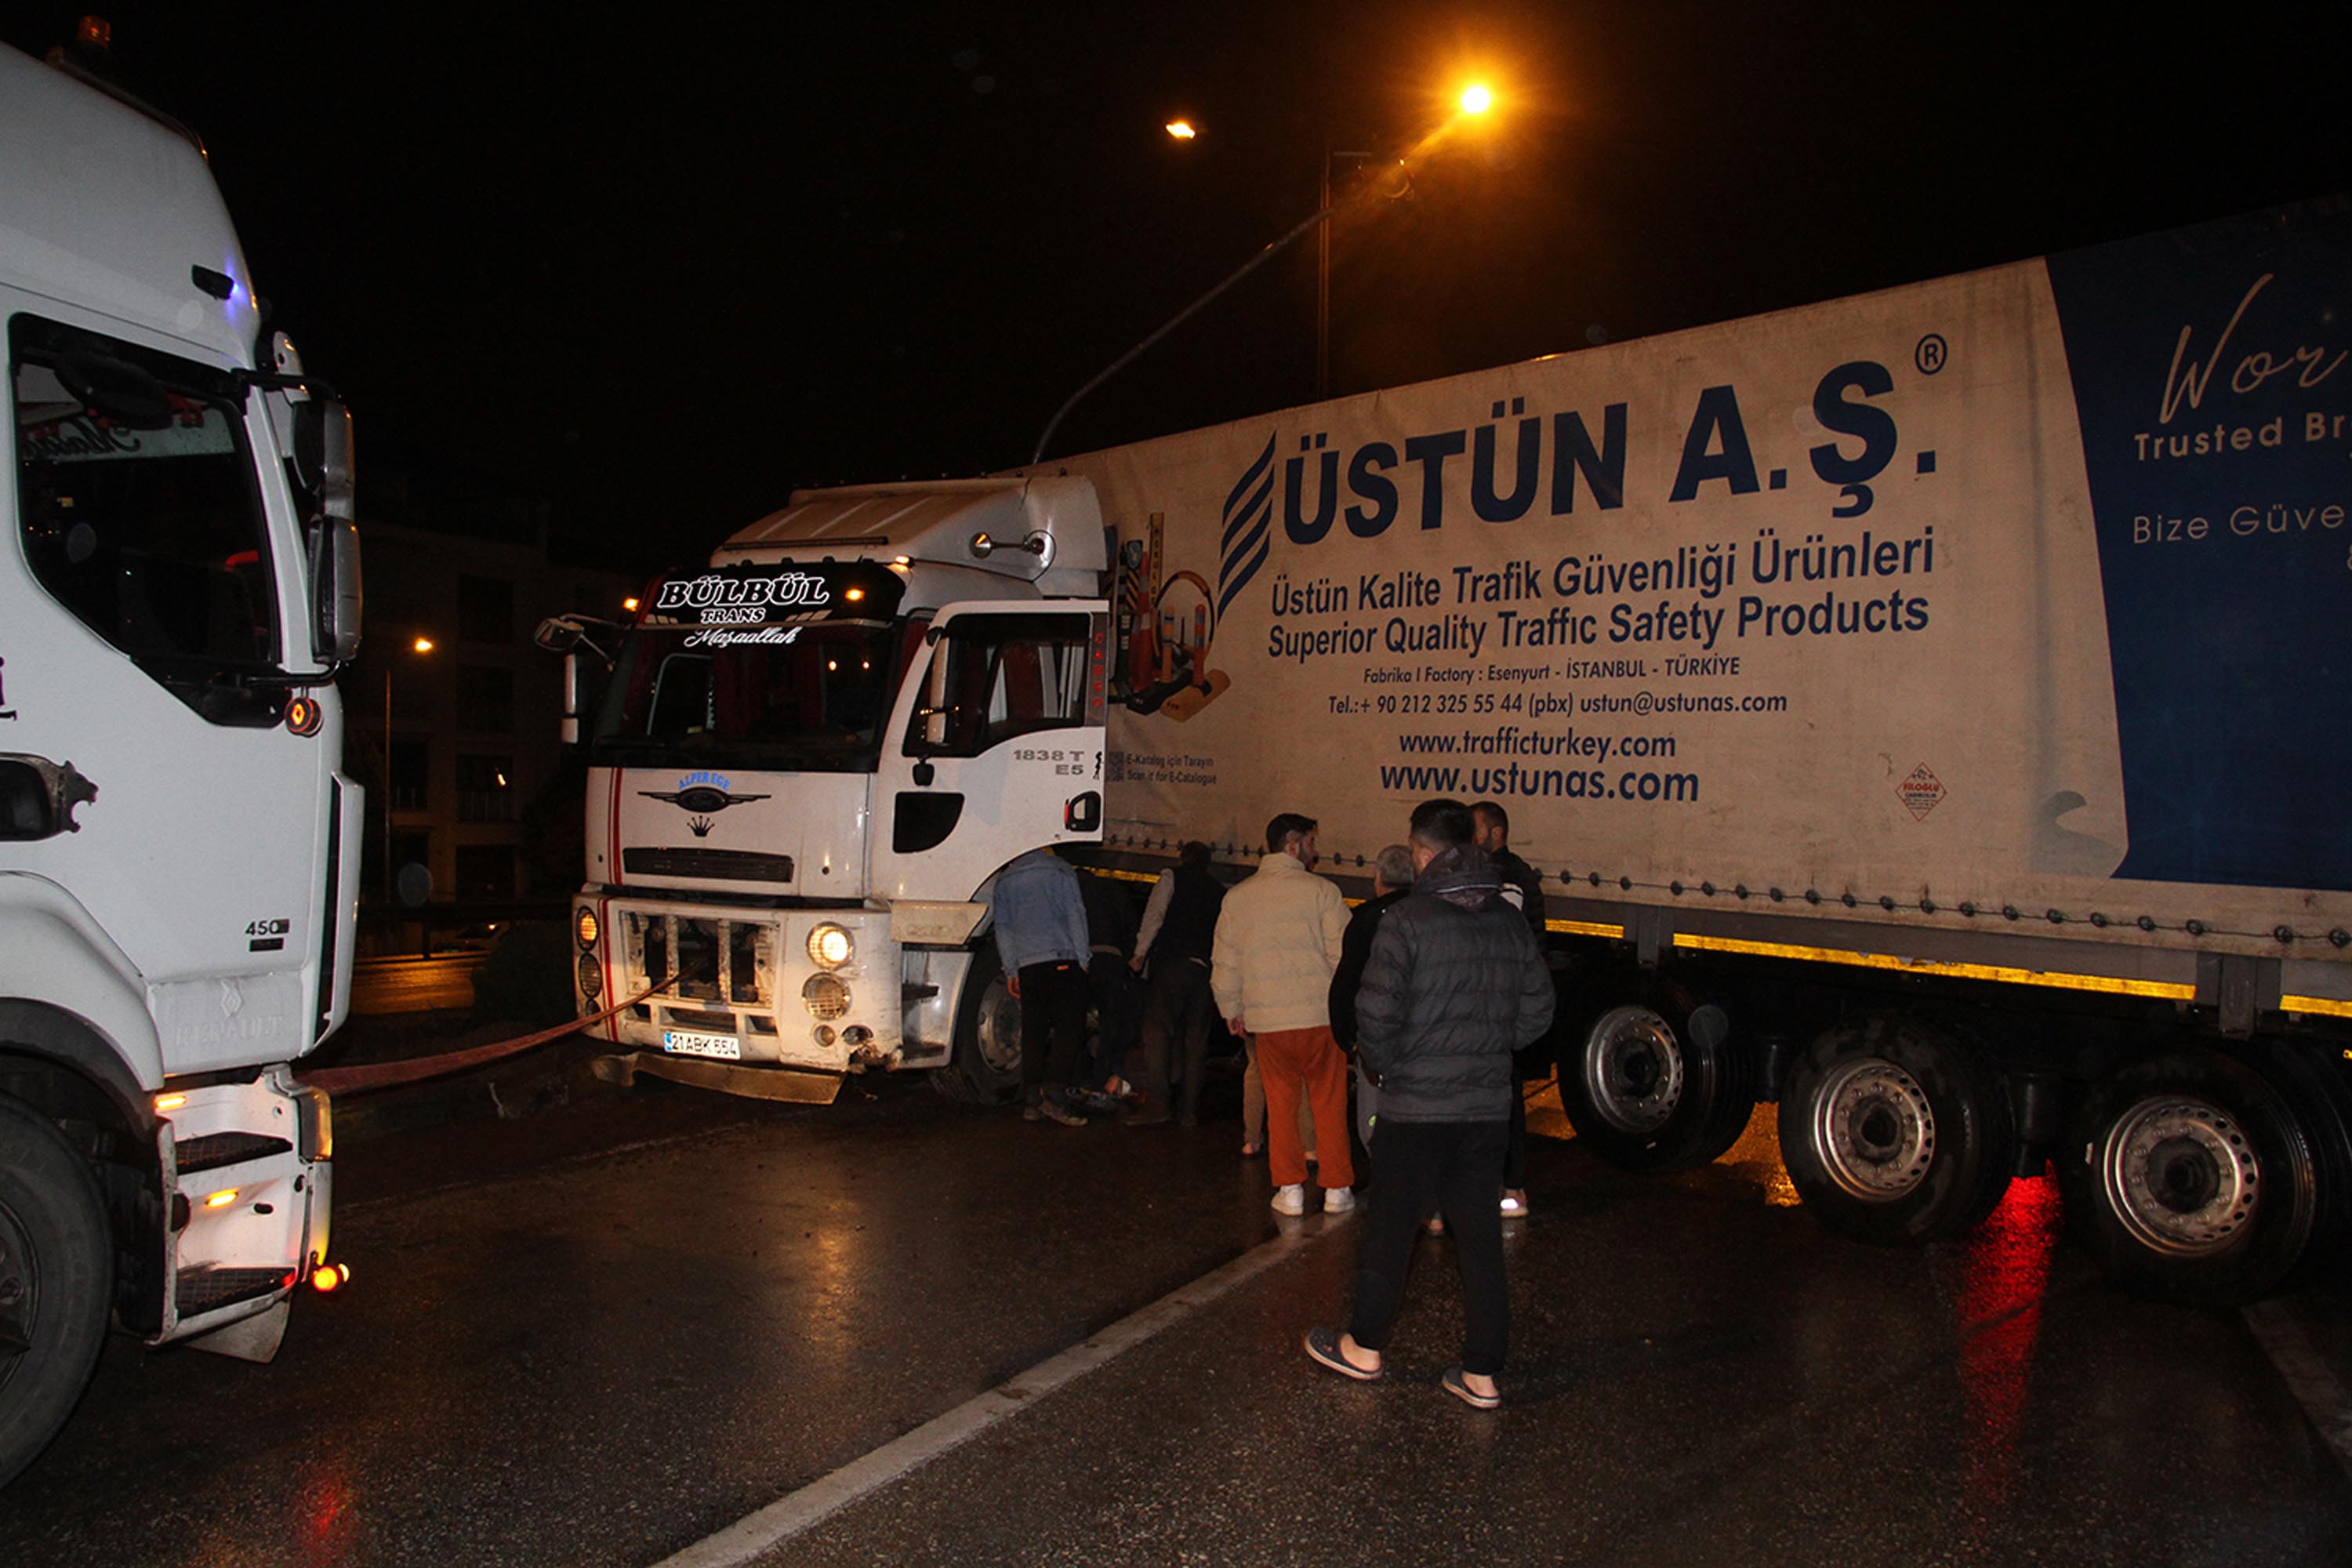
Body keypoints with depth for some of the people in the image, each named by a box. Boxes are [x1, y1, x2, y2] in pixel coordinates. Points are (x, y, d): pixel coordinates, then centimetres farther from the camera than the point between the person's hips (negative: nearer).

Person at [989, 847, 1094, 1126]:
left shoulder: (1004, 881, 16)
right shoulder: (1061, 871, 7)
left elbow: (1003, 929, 15)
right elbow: (1075, 915, 1)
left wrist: (1011, 971, 16)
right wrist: (1083, 959, 2)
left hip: (1027, 966, 4)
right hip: (1062, 960, -3)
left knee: (1033, 1033, 6)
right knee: (1069, 1028, -4)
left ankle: (1031, 1102, 3)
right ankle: (1055, 1094, -15)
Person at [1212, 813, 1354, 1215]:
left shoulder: (1237, 897, 7)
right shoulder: (1321, 891, -5)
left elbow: (1224, 963, 12)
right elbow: (1344, 954, -6)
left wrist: (1232, 1011, 24)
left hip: (1266, 1020, 3)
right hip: (1320, 1015, -3)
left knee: (1281, 1103, 12)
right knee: (1329, 1104, 8)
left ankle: (1289, 1189, 12)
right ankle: (1337, 1189, 14)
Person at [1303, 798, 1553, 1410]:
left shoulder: (1407, 919, -14)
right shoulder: (1510, 922, 3)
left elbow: (1377, 1014, -18)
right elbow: (1537, 1010, 8)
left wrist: (1384, 1063, 1)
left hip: (1416, 1106, -4)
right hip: (1489, 1106, 5)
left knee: (1391, 1227, 11)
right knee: (1480, 1236, 11)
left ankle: (1364, 1346, 28)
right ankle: (1482, 1373, 18)